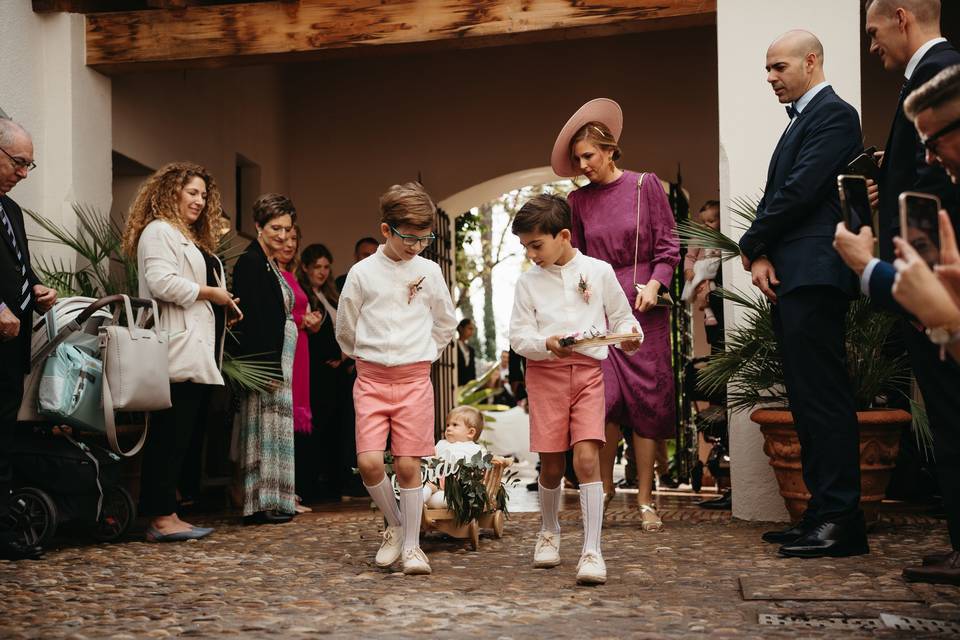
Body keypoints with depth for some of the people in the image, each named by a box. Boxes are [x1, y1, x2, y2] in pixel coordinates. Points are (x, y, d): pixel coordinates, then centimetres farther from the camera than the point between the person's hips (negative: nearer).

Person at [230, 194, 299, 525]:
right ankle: (261, 505, -3)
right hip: (265, 359, -10)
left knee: (274, 429, 10)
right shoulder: (250, 262, -12)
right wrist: (267, 369, -23)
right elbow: (251, 320, -19)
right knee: (265, 426, -7)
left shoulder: (270, 264, 17)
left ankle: (273, 502, 15)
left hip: (278, 359, 10)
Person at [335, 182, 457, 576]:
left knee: (407, 465, -2)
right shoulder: (362, 273, -1)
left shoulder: (429, 272, 3)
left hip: (415, 380, 0)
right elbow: (345, 329, 10)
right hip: (371, 380, 0)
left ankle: (411, 546, 10)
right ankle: (395, 526, 14)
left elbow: (446, 323, 17)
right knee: (369, 462, -11)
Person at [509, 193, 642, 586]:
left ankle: (592, 551, -13)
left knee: (587, 457, -14)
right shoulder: (529, 281, 6)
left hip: (588, 372, -1)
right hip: (545, 373, 1)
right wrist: (546, 344, -19)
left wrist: (630, 336, -11)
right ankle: (549, 531, 33)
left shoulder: (599, 271, 4)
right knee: (551, 464, 6)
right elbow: (519, 336, 1)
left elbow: (621, 317, 11)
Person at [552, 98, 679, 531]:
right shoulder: (579, 201, 9)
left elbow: (668, 246, 3)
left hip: (643, 308, -1)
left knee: (646, 400, 0)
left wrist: (654, 284, -11)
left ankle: (645, 500, 9)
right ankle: (604, 485, 10)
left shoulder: (646, 186, 3)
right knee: (605, 398, -13)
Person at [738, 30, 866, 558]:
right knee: (808, 402, 9)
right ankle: (823, 514, 13)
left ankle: (840, 521, -8)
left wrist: (751, 247, -4)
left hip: (814, 278, -10)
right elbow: (776, 197, 18)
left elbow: (801, 191, -16)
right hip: (789, 280, 10)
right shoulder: (800, 122, 24)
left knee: (824, 399, -10)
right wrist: (762, 257, 1)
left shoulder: (833, 114, -6)